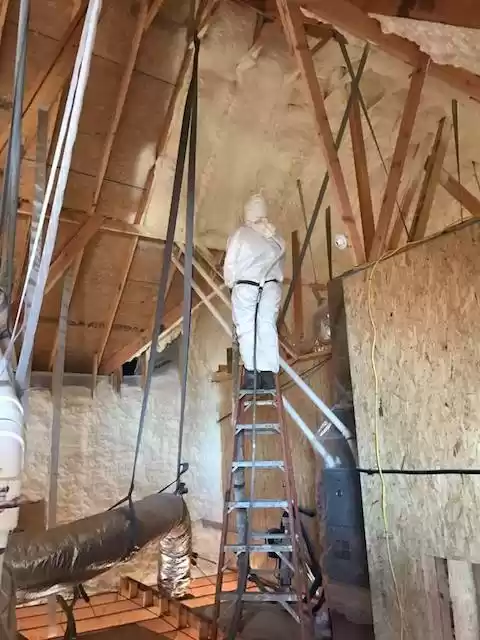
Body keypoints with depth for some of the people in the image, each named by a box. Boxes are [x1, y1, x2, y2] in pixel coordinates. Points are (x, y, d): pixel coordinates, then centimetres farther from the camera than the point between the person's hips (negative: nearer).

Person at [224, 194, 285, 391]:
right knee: (267, 328, 0)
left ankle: (251, 372, -6)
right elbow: (280, 260, 5)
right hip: (271, 287, 3)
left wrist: (230, 282, 16)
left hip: (245, 286, -3)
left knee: (247, 329, 0)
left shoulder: (239, 234, -1)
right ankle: (268, 374, -6)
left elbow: (230, 263, 1)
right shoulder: (275, 236, 9)